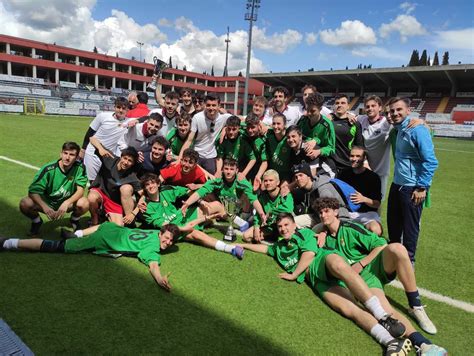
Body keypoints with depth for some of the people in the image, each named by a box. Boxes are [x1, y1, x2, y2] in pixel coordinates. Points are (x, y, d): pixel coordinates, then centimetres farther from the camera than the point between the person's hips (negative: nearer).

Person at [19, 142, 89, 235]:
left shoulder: (79, 168, -15)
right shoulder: (48, 169, -18)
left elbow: (80, 190, -18)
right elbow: (33, 191, -20)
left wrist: (67, 203, -36)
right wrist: (45, 207, -38)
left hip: (69, 202, 0)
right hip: (47, 202, 0)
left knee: (84, 204, -32)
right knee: (25, 204, -28)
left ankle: (74, 220, 5)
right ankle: (37, 221, 8)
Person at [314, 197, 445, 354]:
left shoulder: (350, 228, 4)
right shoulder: (325, 236, 14)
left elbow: (381, 245, -1)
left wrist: (360, 264, -10)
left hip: (372, 267, -1)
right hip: (360, 278, 1)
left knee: (397, 249, -32)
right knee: (384, 309, -30)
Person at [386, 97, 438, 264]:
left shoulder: (417, 130, -16)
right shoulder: (399, 129, 8)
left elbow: (431, 161, -19)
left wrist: (422, 187, -19)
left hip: (412, 188, -8)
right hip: (397, 185, 8)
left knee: (410, 227, 6)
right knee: (393, 224, 18)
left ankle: (408, 261, 22)